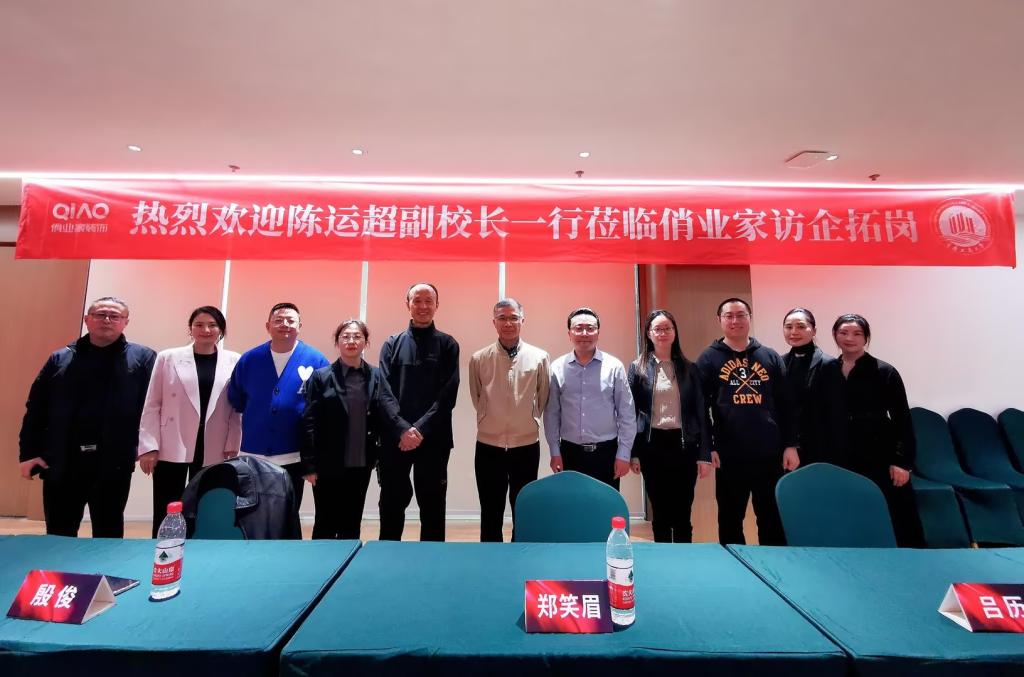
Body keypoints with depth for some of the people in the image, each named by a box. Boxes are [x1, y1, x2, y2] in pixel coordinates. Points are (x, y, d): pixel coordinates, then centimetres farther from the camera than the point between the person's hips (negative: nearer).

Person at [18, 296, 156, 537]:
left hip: (114, 464, -2)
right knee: (59, 536, 13)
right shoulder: (60, 359, 9)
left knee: (108, 535, 11)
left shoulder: (142, 358, 1)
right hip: (61, 463, 3)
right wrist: (29, 452, 1)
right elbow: (36, 407, 7)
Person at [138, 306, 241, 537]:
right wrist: (148, 446, -3)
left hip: (213, 452, 0)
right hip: (171, 449, 0)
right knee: (165, 516, 6)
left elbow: (238, 408, 2)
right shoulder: (167, 357, 3)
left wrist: (233, 446, -2)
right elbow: (152, 405, 3)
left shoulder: (234, 361, 1)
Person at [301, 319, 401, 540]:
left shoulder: (376, 376, 2)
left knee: (352, 525, 15)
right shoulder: (321, 376, -3)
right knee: (326, 524, 11)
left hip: (361, 464, 2)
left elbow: (389, 409, -10)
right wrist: (309, 465, -9)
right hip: (328, 465, -2)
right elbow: (309, 423, -5)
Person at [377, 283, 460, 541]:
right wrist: (402, 429, -13)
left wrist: (421, 428, -14)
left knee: (432, 507, 9)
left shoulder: (447, 345, 3)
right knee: (391, 505, 12)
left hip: (433, 439, -1)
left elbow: (448, 394, -5)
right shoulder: (392, 344, 7)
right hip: (395, 439, 1)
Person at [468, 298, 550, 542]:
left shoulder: (539, 357, -5)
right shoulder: (479, 359, -3)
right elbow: (476, 398, 9)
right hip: (488, 447, 0)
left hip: (527, 446, 0)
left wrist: (528, 421, 9)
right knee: (490, 514, 14)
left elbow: (543, 399, 6)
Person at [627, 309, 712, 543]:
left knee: (682, 513, 8)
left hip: (683, 445, 1)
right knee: (660, 513, 11)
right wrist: (633, 452, -3)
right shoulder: (638, 368, 1)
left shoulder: (688, 368, 5)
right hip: (652, 445, 0)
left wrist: (704, 454, -2)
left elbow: (701, 411, 4)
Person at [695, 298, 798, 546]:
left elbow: (786, 404, 8)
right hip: (729, 455, -2)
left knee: (773, 520, 13)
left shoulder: (770, 357, 8)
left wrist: (790, 445, 3)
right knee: (730, 520, 12)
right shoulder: (709, 359, 0)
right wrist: (706, 447, -9)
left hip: (770, 453, 2)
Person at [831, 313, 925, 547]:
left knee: (900, 524, 5)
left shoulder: (884, 372, -3)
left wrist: (902, 461, -8)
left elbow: (902, 420, -3)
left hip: (881, 460, -2)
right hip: (843, 461, 2)